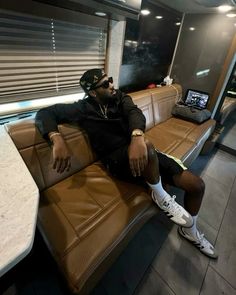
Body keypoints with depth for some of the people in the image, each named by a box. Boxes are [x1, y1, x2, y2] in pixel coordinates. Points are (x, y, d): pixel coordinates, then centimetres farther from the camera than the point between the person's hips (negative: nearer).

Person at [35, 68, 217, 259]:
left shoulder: (120, 97, 7)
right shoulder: (83, 108, 0)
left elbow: (134, 112, -13)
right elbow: (45, 113, -3)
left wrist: (137, 136, -38)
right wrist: (57, 139, -27)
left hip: (139, 150, 4)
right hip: (117, 160, -4)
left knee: (197, 185, -1)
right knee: (147, 146, -40)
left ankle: (190, 231, 28)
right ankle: (160, 196, -8)